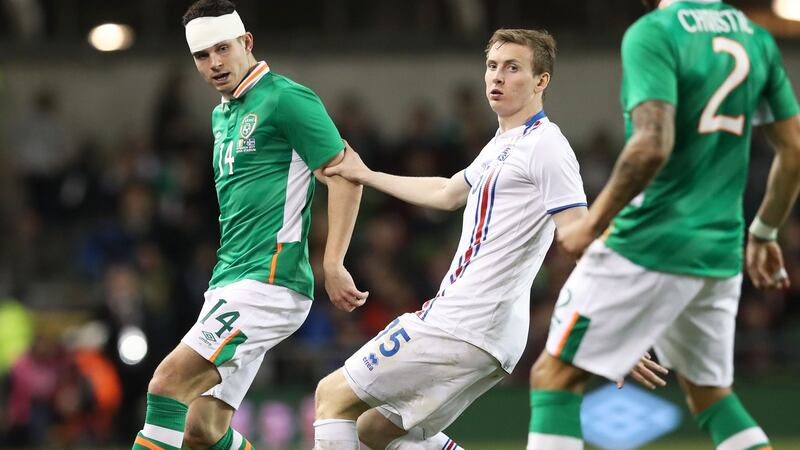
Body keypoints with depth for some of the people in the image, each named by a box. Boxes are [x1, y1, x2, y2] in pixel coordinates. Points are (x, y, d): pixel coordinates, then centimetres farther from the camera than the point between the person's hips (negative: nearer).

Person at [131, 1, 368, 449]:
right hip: (227, 284, 9)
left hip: (269, 285, -9)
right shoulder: (222, 114, 19)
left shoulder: (286, 99, -8)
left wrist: (333, 265, -21)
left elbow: (345, 175, -13)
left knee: (169, 382, -21)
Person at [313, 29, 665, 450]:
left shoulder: (545, 147, -12)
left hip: (465, 329, -10)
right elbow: (446, 194, 37)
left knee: (333, 395, -6)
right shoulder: (502, 145, 18)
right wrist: (365, 175, 44)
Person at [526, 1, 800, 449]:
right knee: (709, 392, 21)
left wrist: (593, 223, -15)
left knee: (555, 376, 0)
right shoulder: (757, 37, 9)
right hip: (720, 253, 7)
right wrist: (764, 234, 23)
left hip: (648, 246, -7)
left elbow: (653, 144, -24)